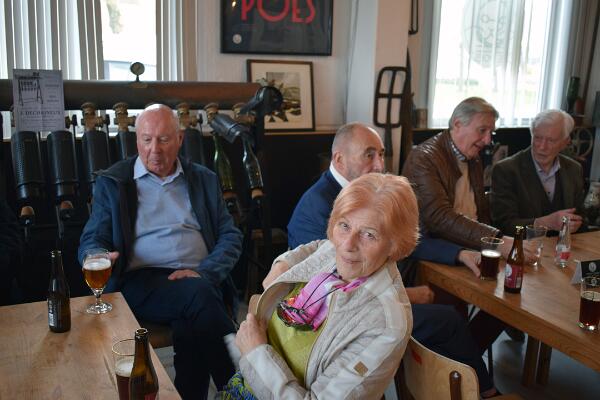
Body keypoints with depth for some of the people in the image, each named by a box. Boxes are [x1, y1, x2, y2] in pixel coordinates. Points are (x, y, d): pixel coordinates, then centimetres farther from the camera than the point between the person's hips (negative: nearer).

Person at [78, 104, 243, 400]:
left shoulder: (204, 180, 16)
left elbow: (230, 237, 12)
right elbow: (91, 242, 7)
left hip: (200, 280, 2)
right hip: (140, 283, -2)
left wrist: (204, 272, -9)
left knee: (189, 327, -33)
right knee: (199, 295, -33)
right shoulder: (112, 182, 11)